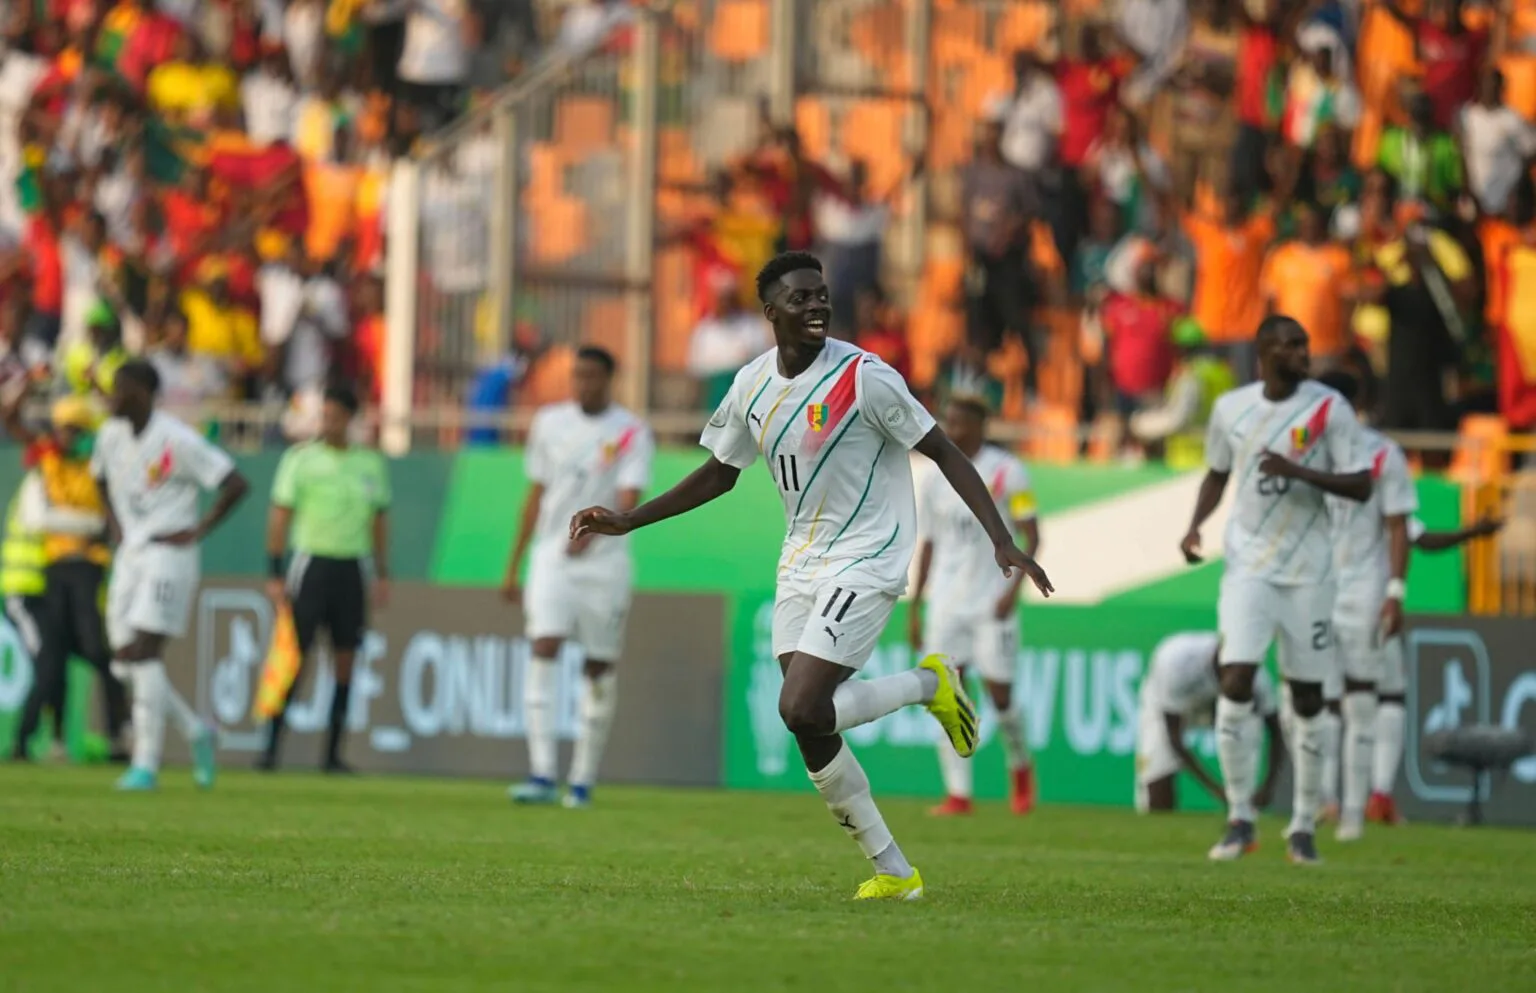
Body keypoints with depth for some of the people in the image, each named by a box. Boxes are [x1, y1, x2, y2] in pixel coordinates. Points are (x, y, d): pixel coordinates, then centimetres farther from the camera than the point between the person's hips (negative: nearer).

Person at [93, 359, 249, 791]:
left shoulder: (177, 440, -14)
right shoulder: (112, 435, 7)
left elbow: (237, 484, -13)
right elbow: (101, 478, 30)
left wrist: (198, 531, -12)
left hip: (168, 555, -8)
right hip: (130, 556, 8)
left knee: (145, 653, -15)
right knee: (125, 661, 3)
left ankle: (146, 764, -14)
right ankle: (195, 731, 20)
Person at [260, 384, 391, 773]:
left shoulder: (371, 463, 8)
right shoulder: (300, 458, -3)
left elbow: (379, 519, 16)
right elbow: (280, 515, -2)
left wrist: (382, 575, 12)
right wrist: (274, 575, -7)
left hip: (353, 566, 3)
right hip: (312, 562, -3)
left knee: (345, 660, 4)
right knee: (295, 657, -8)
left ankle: (333, 754, 9)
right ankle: (271, 748, -5)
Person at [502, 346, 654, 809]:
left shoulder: (631, 433, -4)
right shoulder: (549, 423, 8)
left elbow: (629, 498, -17)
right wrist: (513, 568, 15)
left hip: (605, 560, -2)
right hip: (551, 557, 2)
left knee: (598, 667, 2)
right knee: (544, 650, -15)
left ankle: (582, 781, 13)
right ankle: (541, 777, -23)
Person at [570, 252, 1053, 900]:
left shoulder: (863, 377, -15)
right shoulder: (754, 385, 4)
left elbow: (944, 453, -12)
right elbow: (719, 475, 18)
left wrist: (1002, 542, -20)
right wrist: (627, 522, 15)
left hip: (865, 563, -7)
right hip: (800, 565, 7)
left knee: (801, 709, -21)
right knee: (809, 730, -1)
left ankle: (930, 684, 3)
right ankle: (893, 873, 10)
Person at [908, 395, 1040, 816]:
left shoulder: (1006, 472, -4)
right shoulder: (935, 479, 9)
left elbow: (1031, 536, -4)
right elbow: (928, 544, 14)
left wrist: (1014, 588, -15)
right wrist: (914, 607, 11)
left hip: (992, 603, -4)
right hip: (946, 604, 4)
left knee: (999, 693, -4)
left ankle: (1020, 766, 24)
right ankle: (957, 793, -3)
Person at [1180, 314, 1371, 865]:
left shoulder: (1328, 408, -7)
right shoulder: (1231, 408, 2)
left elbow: (1360, 487, -10)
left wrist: (1297, 470, -22)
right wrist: (1195, 526, 3)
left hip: (1308, 570, -1)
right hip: (1248, 565, 1)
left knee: (1308, 699, 4)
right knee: (1236, 680, -14)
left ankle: (1304, 825, 16)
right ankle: (1240, 819, -4)